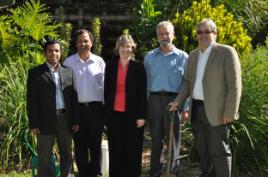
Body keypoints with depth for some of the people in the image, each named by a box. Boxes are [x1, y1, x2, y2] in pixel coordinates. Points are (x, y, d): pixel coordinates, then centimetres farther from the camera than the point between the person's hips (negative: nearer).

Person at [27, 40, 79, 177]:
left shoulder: (68, 72, 12)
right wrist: (34, 123, -9)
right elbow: (32, 100, -3)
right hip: (46, 120, -3)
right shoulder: (35, 73, 2)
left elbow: (73, 97, 10)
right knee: (45, 157, 3)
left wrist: (75, 120, 4)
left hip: (65, 119, 3)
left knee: (67, 154, 11)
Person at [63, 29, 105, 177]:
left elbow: (104, 85, 5)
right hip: (76, 107, 0)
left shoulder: (99, 61, 3)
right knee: (80, 143, 8)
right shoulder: (69, 62, 2)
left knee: (95, 143, 8)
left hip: (96, 107, 0)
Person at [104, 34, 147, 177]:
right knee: (116, 149, 6)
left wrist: (142, 115, -8)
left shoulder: (138, 66, 0)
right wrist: (106, 112, 6)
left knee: (133, 150, 3)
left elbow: (142, 92, -2)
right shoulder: (110, 66, 6)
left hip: (132, 114, -2)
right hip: (114, 113, 2)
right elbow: (106, 90, 9)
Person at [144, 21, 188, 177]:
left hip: (174, 101, -2)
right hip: (154, 100, 2)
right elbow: (145, 82, 10)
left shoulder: (183, 57, 3)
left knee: (173, 140, 3)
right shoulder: (150, 57, 10)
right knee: (156, 139, 10)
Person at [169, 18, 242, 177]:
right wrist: (179, 101, 4)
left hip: (216, 111, -6)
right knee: (202, 150, 15)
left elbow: (234, 85, -12)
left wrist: (230, 113, -17)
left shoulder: (227, 52, -7)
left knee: (219, 151, 0)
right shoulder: (193, 55, 13)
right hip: (196, 110, 7)